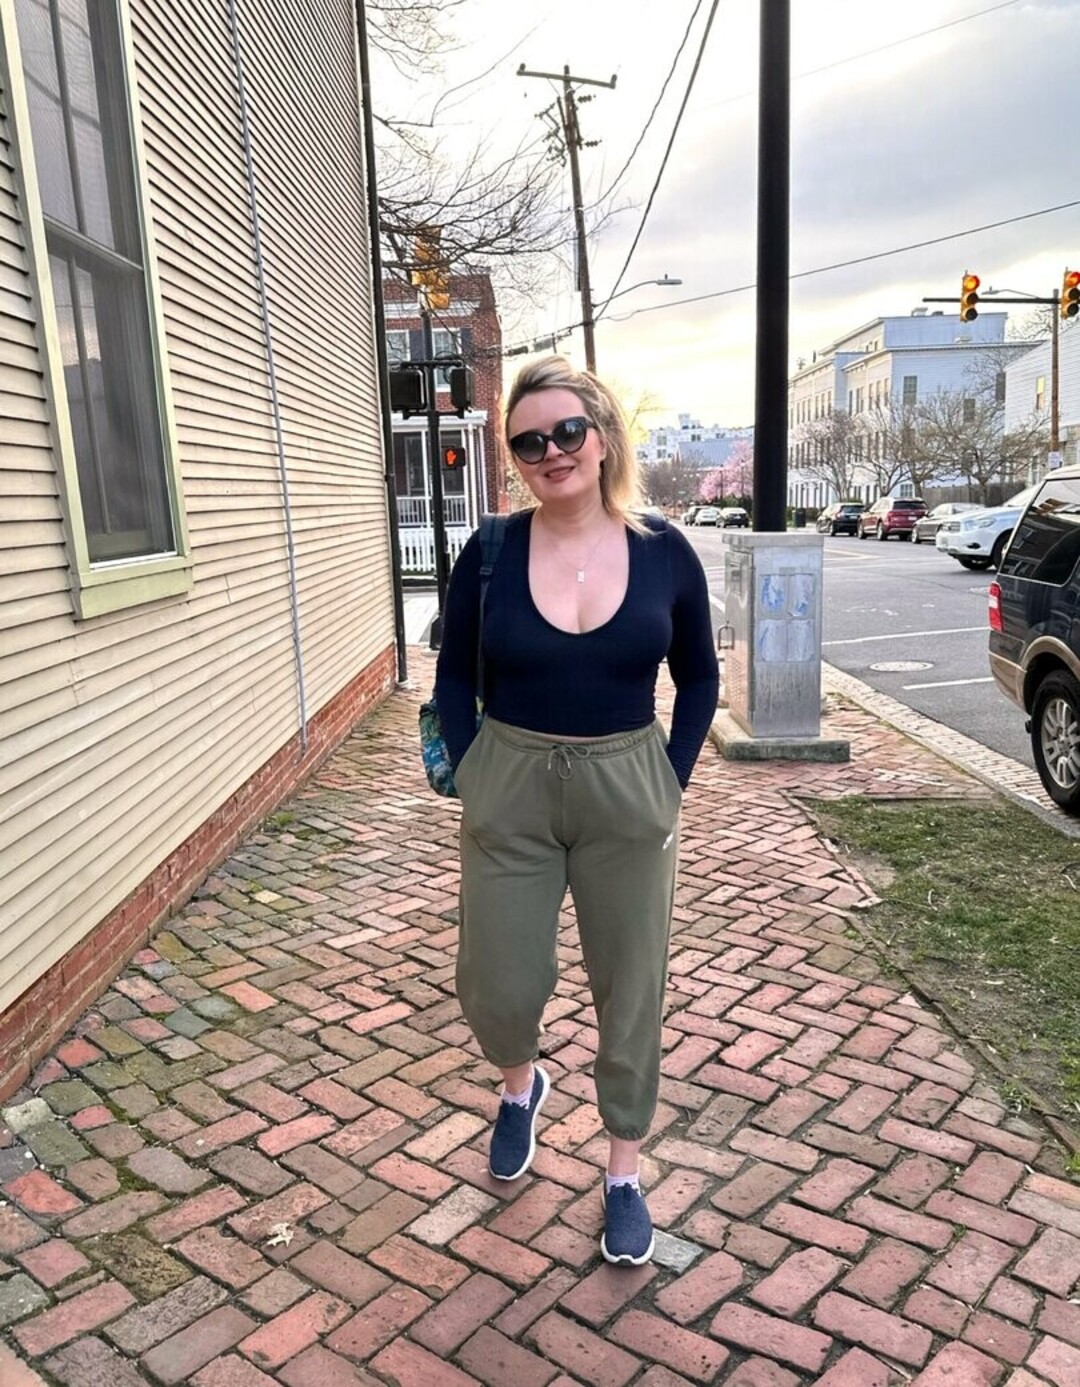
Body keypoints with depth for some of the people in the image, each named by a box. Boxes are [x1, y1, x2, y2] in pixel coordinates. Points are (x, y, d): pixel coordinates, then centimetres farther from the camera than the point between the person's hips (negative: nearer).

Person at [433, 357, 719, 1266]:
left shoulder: (664, 552, -5)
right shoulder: (490, 554, -6)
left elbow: (698, 679, 6)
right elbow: (455, 676, 6)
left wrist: (670, 781, 0)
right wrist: (473, 777, -1)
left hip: (628, 796, 0)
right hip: (509, 795, 0)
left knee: (630, 994, 11)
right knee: (497, 991, 7)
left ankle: (624, 1175, 33)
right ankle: (522, 1085, 44)